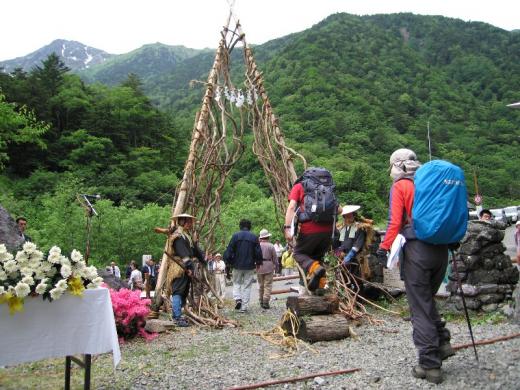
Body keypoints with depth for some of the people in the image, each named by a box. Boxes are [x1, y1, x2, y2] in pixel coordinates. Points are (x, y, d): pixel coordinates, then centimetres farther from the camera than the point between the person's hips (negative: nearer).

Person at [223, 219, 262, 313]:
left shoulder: (235, 236, -4)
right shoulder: (254, 237, 0)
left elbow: (229, 250, -6)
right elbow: (258, 252, 3)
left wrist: (227, 262, 4)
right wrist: (258, 262, 18)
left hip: (237, 265, -1)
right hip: (250, 266, 1)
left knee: (236, 283, 18)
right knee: (247, 286, 7)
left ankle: (237, 299, -3)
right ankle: (244, 307, 7)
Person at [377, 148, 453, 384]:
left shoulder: (400, 186, -2)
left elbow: (395, 222, -9)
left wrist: (384, 247, -3)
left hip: (416, 249, -5)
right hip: (441, 249, 6)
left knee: (420, 306, 2)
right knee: (428, 299, 24)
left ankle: (430, 364, 5)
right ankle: (442, 343, 19)